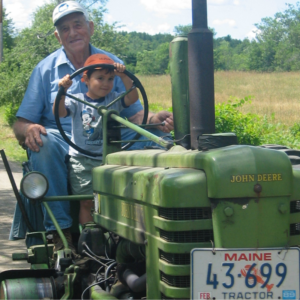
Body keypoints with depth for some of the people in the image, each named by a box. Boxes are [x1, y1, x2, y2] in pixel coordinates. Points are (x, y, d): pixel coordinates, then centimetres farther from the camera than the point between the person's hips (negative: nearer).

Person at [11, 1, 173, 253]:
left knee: (156, 134, -21)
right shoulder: (46, 69, 7)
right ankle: (60, 230, -31)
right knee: (43, 140, -36)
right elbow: (21, 123, 3)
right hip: (65, 146, -2)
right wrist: (29, 130, -23)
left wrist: (155, 119, -16)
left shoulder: (113, 64, 12)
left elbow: (134, 114, 8)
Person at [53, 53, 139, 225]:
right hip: (82, 160, -1)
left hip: (108, 159, 2)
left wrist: (124, 77, -17)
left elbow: (133, 98, -7)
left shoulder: (114, 100, 8)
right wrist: (62, 91, -27)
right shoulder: (77, 101, 1)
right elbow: (59, 112, -12)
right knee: (86, 202, -1)